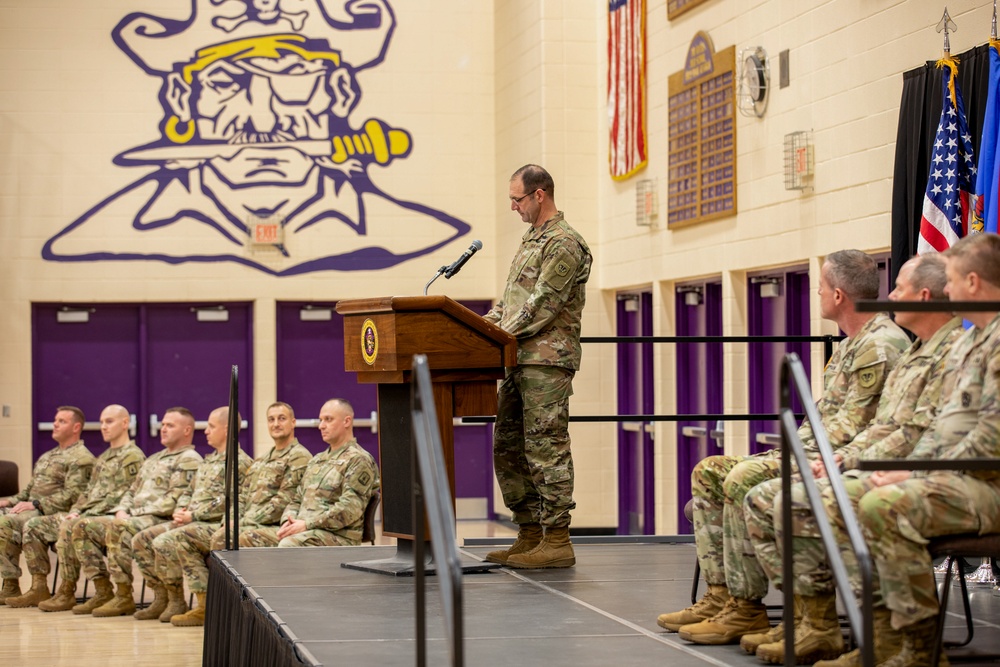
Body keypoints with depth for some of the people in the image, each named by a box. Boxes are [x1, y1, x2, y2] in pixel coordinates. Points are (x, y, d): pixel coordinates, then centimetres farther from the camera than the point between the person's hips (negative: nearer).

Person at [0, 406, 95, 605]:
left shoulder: (81, 458, -6)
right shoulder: (47, 456, 25)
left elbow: (72, 495, -17)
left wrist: (36, 505, -20)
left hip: (54, 514, -9)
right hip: (33, 510, 9)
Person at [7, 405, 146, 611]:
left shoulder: (133, 457, -8)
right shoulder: (104, 457, 24)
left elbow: (120, 496, -17)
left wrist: (85, 515, -19)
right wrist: (75, 511, 4)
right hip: (86, 514, 10)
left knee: (68, 529, -36)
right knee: (33, 526, 2)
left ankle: (67, 592, -28)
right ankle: (39, 589, -2)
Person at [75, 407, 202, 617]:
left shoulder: (189, 460, -4)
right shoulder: (154, 459, 27)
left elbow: (174, 500, -16)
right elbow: (132, 491, 28)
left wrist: (137, 513, -17)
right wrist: (122, 511, 4)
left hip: (161, 521, -10)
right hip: (132, 519, 10)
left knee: (118, 529, -36)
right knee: (83, 527, -3)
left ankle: (124, 597, -28)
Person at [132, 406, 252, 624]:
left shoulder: (239, 463, -9)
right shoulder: (209, 460, 22)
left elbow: (226, 501, -19)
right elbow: (189, 491, 26)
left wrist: (193, 515, -18)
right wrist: (181, 510, 4)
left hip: (214, 525, -10)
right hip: (190, 522, 10)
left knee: (165, 542, -28)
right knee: (141, 540, -1)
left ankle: (177, 601, -15)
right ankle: (161, 598, 1)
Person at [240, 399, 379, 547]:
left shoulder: (359, 460, -4)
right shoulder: (317, 460, 25)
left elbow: (350, 508, -16)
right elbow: (297, 500, 26)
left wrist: (307, 524, -20)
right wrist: (288, 521, 1)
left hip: (337, 535, -9)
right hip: (305, 531, 9)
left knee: (288, 545, -38)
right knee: (245, 539, -10)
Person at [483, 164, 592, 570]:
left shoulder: (564, 244, -11)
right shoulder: (531, 239, 20)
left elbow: (542, 306, -17)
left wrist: (500, 334, -15)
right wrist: (489, 320, 9)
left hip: (548, 359, -10)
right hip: (519, 360, 10)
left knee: (546, 446, -9)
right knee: (508, 447, 11)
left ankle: (557, 540, -7)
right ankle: (529, 534, 17)